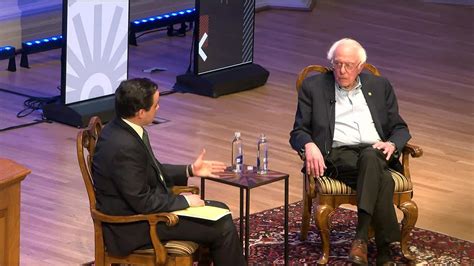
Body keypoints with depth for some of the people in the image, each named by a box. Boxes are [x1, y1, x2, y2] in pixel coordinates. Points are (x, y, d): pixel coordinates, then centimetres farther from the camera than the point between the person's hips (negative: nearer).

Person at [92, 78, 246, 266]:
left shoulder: (124, 129, 1)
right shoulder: (123, 147, -29)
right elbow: (143, 202, -25)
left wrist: (190, 170, 10)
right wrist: (184, 200, -12)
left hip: (143, 205, 10)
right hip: (133, 227, -10)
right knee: (222, 228, -9)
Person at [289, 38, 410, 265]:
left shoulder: (380, 86, 19)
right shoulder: (313, 87, 12)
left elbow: (400, 128, 19)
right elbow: (298, 132, 9)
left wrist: (392, 144, -6)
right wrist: (309, 146, -16)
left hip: (375, 152, 2)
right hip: (337, 156, -2)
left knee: (369, 158, -39)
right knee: (383, 180, -35)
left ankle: (361, 238, -41)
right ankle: (383, 247, -35)